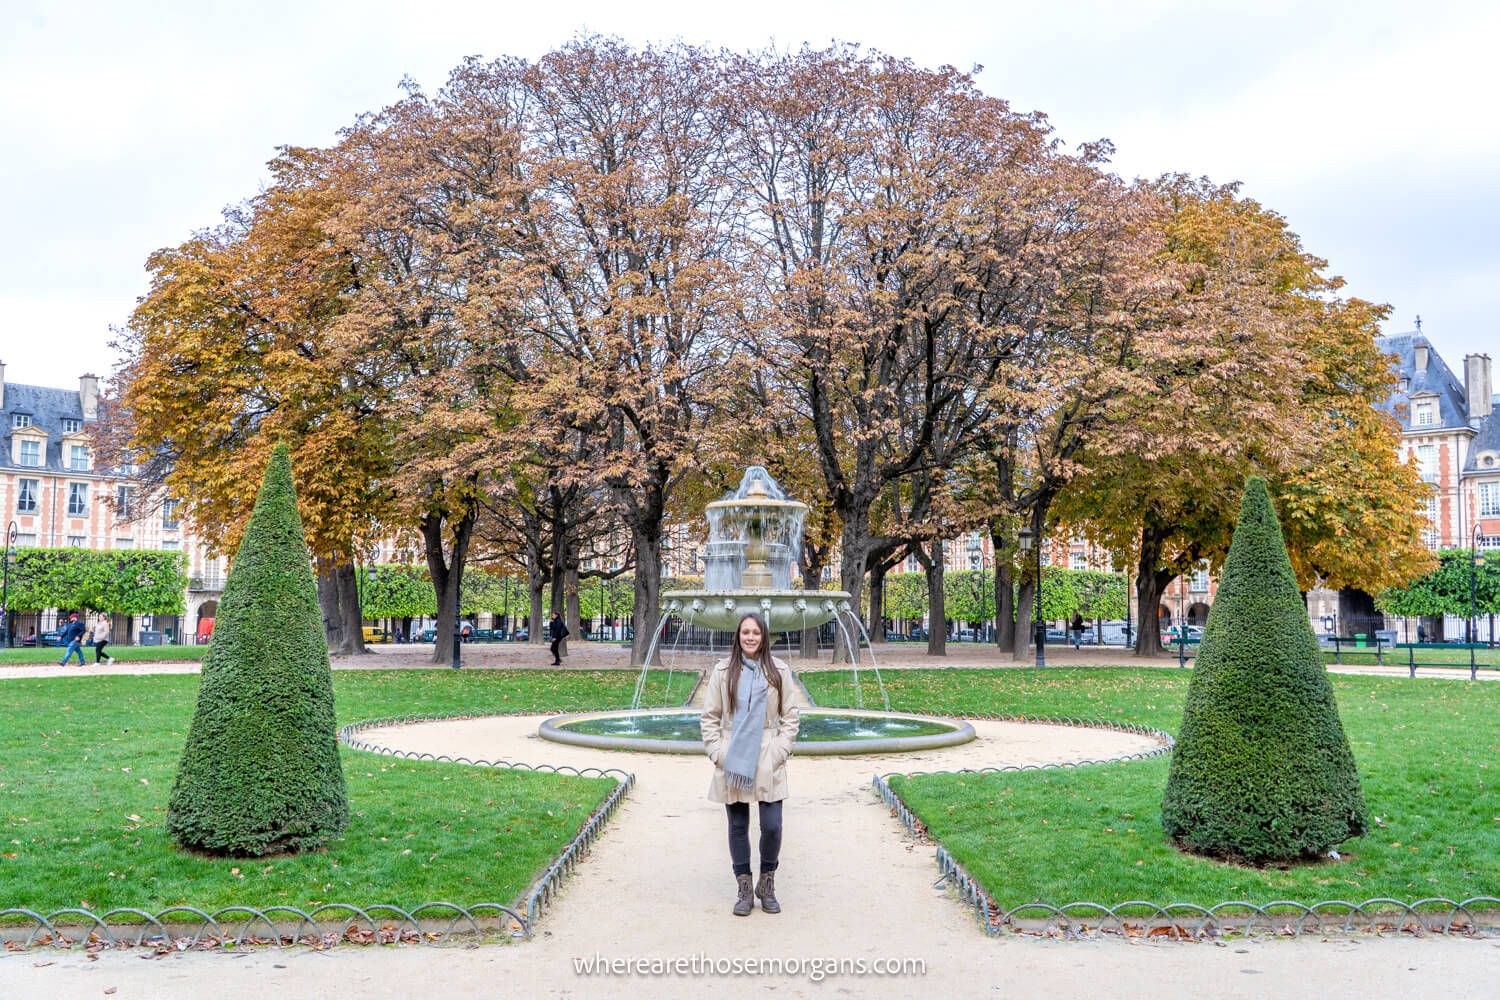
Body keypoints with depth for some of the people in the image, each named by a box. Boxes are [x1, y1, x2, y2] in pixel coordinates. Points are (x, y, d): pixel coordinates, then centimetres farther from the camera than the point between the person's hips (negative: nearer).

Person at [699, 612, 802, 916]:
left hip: (768, 764, 0)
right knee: (738, 827, 7)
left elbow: (791, 717, 5)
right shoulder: (723, 671, 2)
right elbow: (709, 716, 6)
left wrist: (779, 751, -4)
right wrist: (716, 752, -3)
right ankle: (743, 888, 21)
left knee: (772, 826, -4)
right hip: (732, 763, 1)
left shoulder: (780, 671, 2)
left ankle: (767, 884, 18)